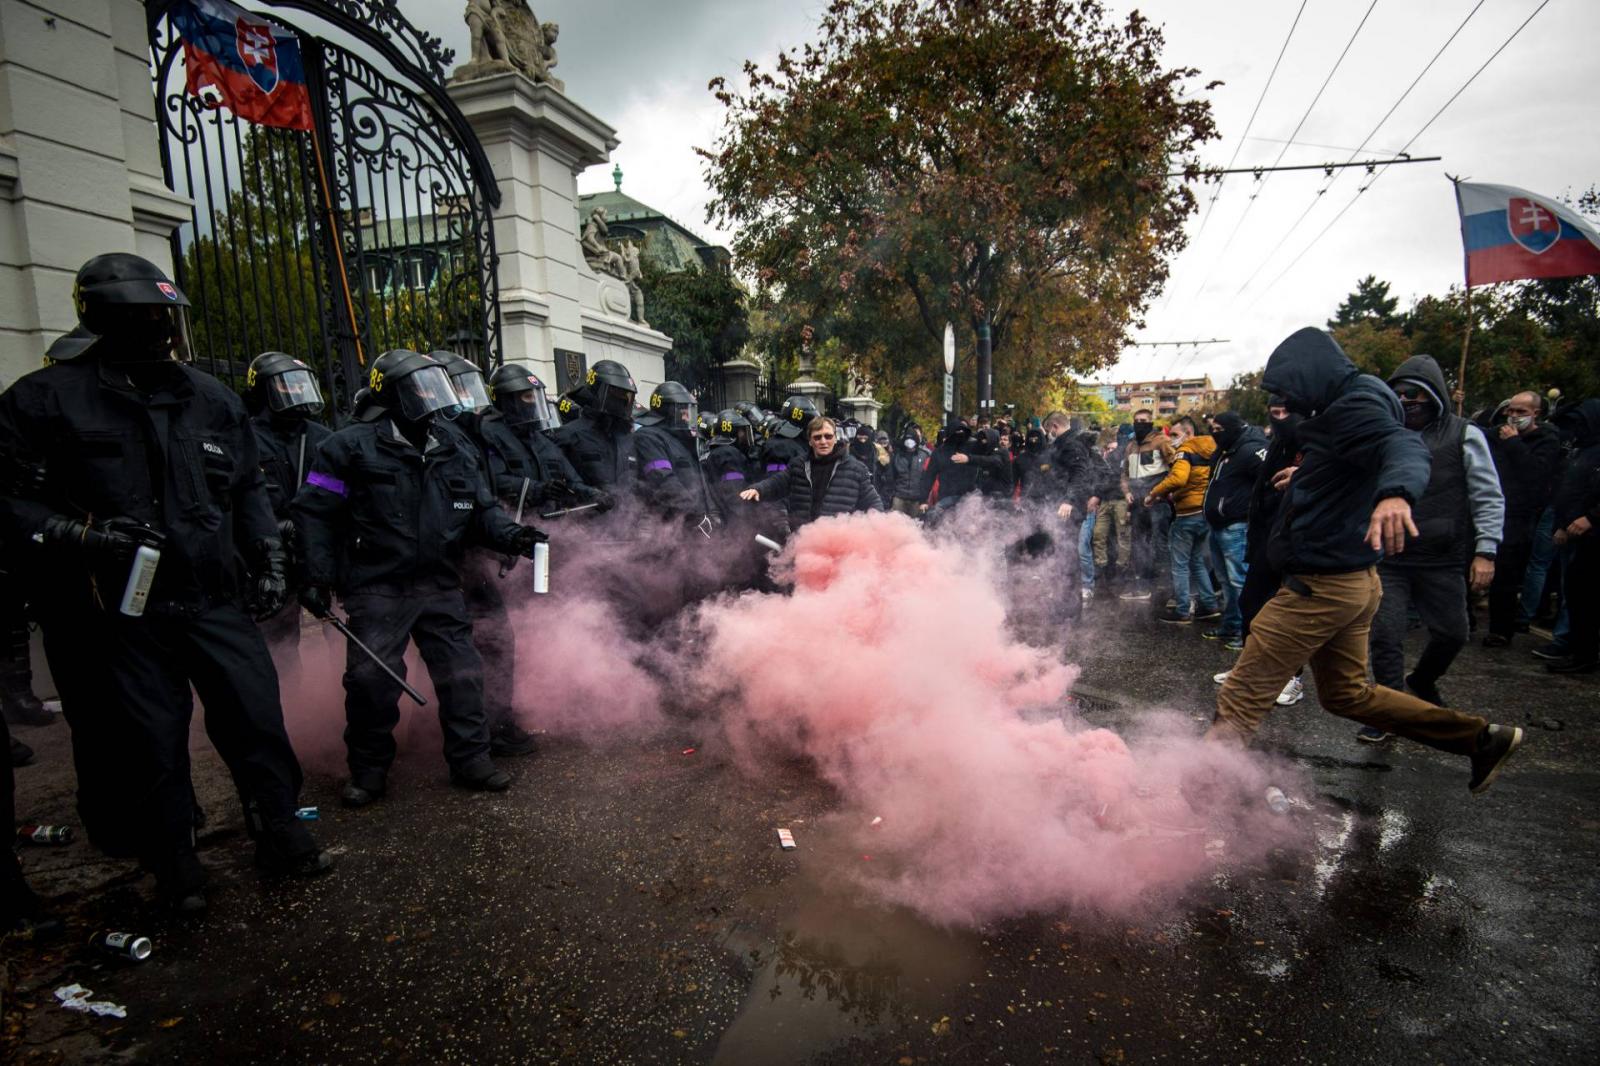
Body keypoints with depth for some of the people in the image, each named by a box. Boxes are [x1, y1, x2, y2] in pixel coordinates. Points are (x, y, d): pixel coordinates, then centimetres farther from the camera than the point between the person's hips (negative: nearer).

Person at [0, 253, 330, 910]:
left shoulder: (210, 399, 10)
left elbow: (248, 490, 17)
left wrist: (268, 560, 11)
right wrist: (80, 535, -20)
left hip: (214, 600, 3)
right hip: (123, 611, -3)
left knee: (257, 719, 7)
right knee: (152, 746, 9)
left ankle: (281, 837, 26)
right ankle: (174, 868, 29)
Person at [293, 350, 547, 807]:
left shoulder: (457, 449, 7)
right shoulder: (353, 446, -6)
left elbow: (481, 510, 9)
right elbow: (315, 512, -4)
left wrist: (511, 534, -11)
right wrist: (317, 576, -9)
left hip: (440, 585, 4)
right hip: (378, 587, -4)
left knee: (462, 672, 6)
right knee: (372, 680, -1)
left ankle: (471, 758, 21)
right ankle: (368, 771, 20)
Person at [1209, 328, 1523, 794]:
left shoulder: (1355, 406, -15)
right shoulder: (1345, 409, 14)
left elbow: (1403, 445, -36)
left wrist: (1396, 492, -56)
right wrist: (1307, 473, 43)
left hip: (1321, 585, -11)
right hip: (1354, 581, 11)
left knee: (1241, 697, -7)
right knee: (1347, 694, 25)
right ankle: (1481, 738, 30)